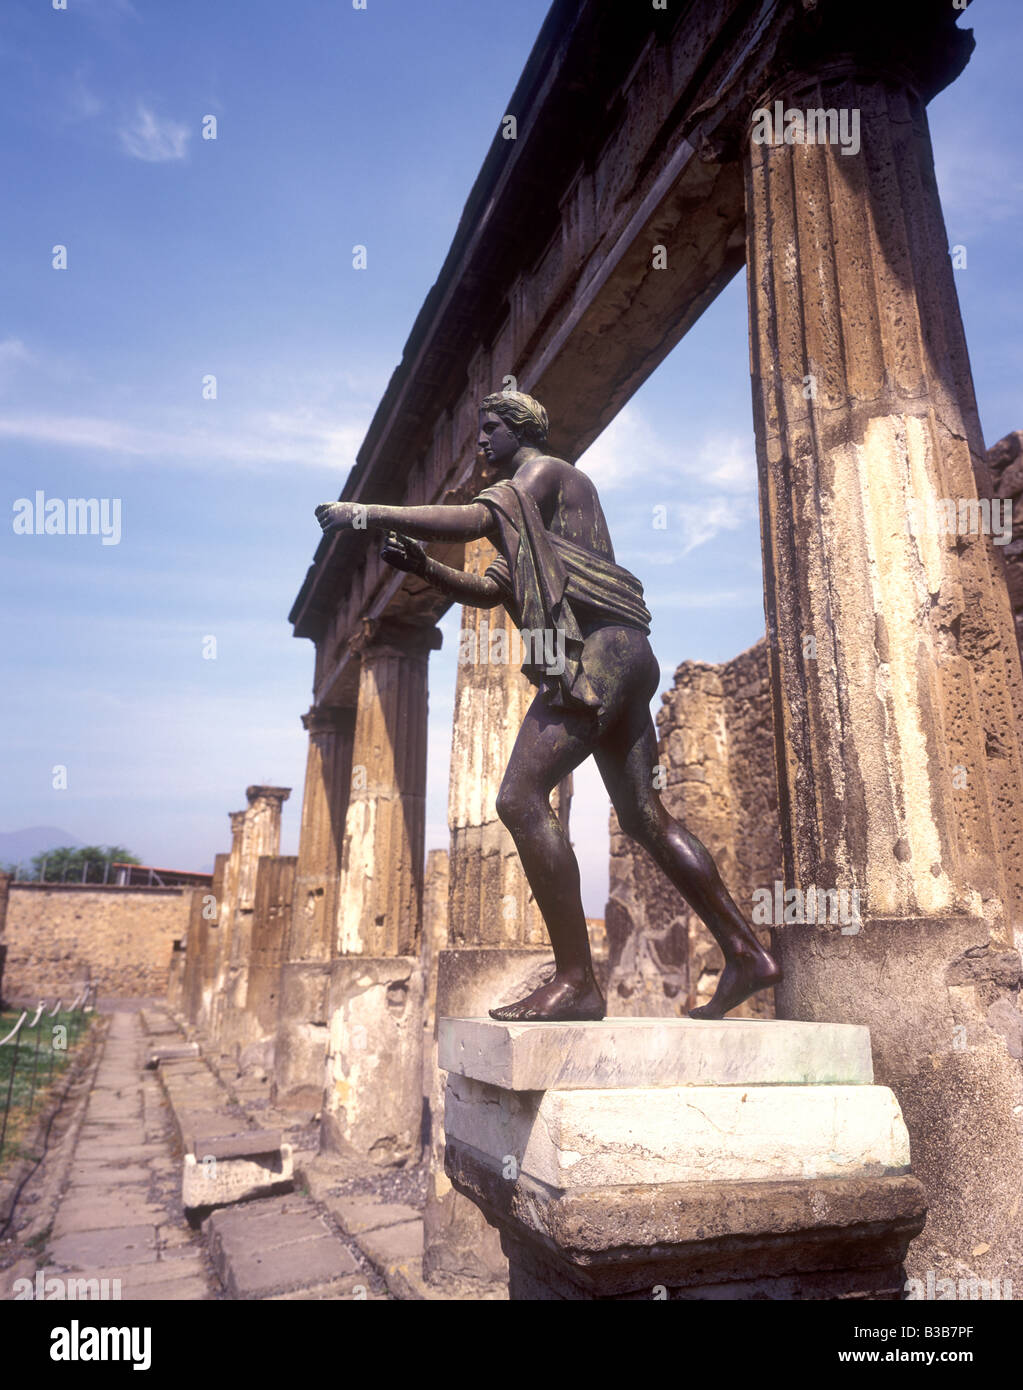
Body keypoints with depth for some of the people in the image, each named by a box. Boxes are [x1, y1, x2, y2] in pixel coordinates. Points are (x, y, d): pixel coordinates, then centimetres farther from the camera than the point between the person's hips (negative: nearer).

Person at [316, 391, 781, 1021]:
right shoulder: (527, 513, 32)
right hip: (619, 659, 10)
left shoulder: (546, 472, 4)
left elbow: (472, 521, -14)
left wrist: (368, 512, -10)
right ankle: (747, 953, 11)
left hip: (596, 648, -10)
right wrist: (424, 566, 13)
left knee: (522, 797, -17)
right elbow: (487, 590, 29)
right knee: (645, 815, 7)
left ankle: (576, 979, -17)